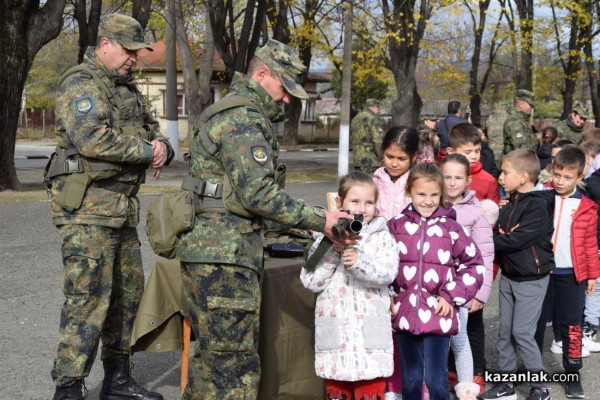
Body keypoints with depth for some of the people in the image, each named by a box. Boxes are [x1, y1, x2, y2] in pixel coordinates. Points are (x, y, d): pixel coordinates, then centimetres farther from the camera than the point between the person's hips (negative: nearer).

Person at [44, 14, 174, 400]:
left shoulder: (128, 88, 19)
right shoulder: (80, 83, -9)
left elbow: (152, 131, 20)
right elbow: (93, 139, -24)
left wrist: (161, 145, -5)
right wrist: (147, 151, -14)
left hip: (123, 206, 9)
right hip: (87, 208, -9)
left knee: (128, 291, 14)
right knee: (88, 298, -10)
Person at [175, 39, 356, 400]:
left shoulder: (231, 113, 19)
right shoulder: (243, 120, -14)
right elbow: (259, 194, -22)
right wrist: (320, 221, -18)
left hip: (214, 251, 11)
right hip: (226, 257, -11)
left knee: (213, 357, 17)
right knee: (234, 368, -5)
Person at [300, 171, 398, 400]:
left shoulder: (382, 238, 3)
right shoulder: (325, 239, 7)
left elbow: (387, 273, -13)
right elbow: (310, 281, -1)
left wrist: (358, 260, -29)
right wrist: (332, 251, -11)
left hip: (370, 334, -2)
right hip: (335, 331, 2)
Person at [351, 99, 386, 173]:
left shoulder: (355, 119, 14)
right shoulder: (374, 119, -12)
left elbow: (351, 138, 21)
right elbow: (378, 141, -18)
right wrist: (381, 156, -8)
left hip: (357, 157, 8)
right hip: (370, 160, -8)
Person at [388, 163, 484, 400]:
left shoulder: (451, 228, -1)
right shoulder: (396, 226, 3)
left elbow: (475, 265, 3)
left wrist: (451, 296, -4)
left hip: (438, 316, -2)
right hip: (405, 315, 2)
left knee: (436, 381, -1)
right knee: (410, 380, 13)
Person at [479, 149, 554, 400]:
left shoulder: (539, 206, -19)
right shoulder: (510, 202, 6)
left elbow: (517, 240, -25)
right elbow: (499, 233, 6)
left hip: (531, 279, -8)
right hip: (508, 275, 8)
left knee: (522, 333, -6)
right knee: (505, 330, 11)